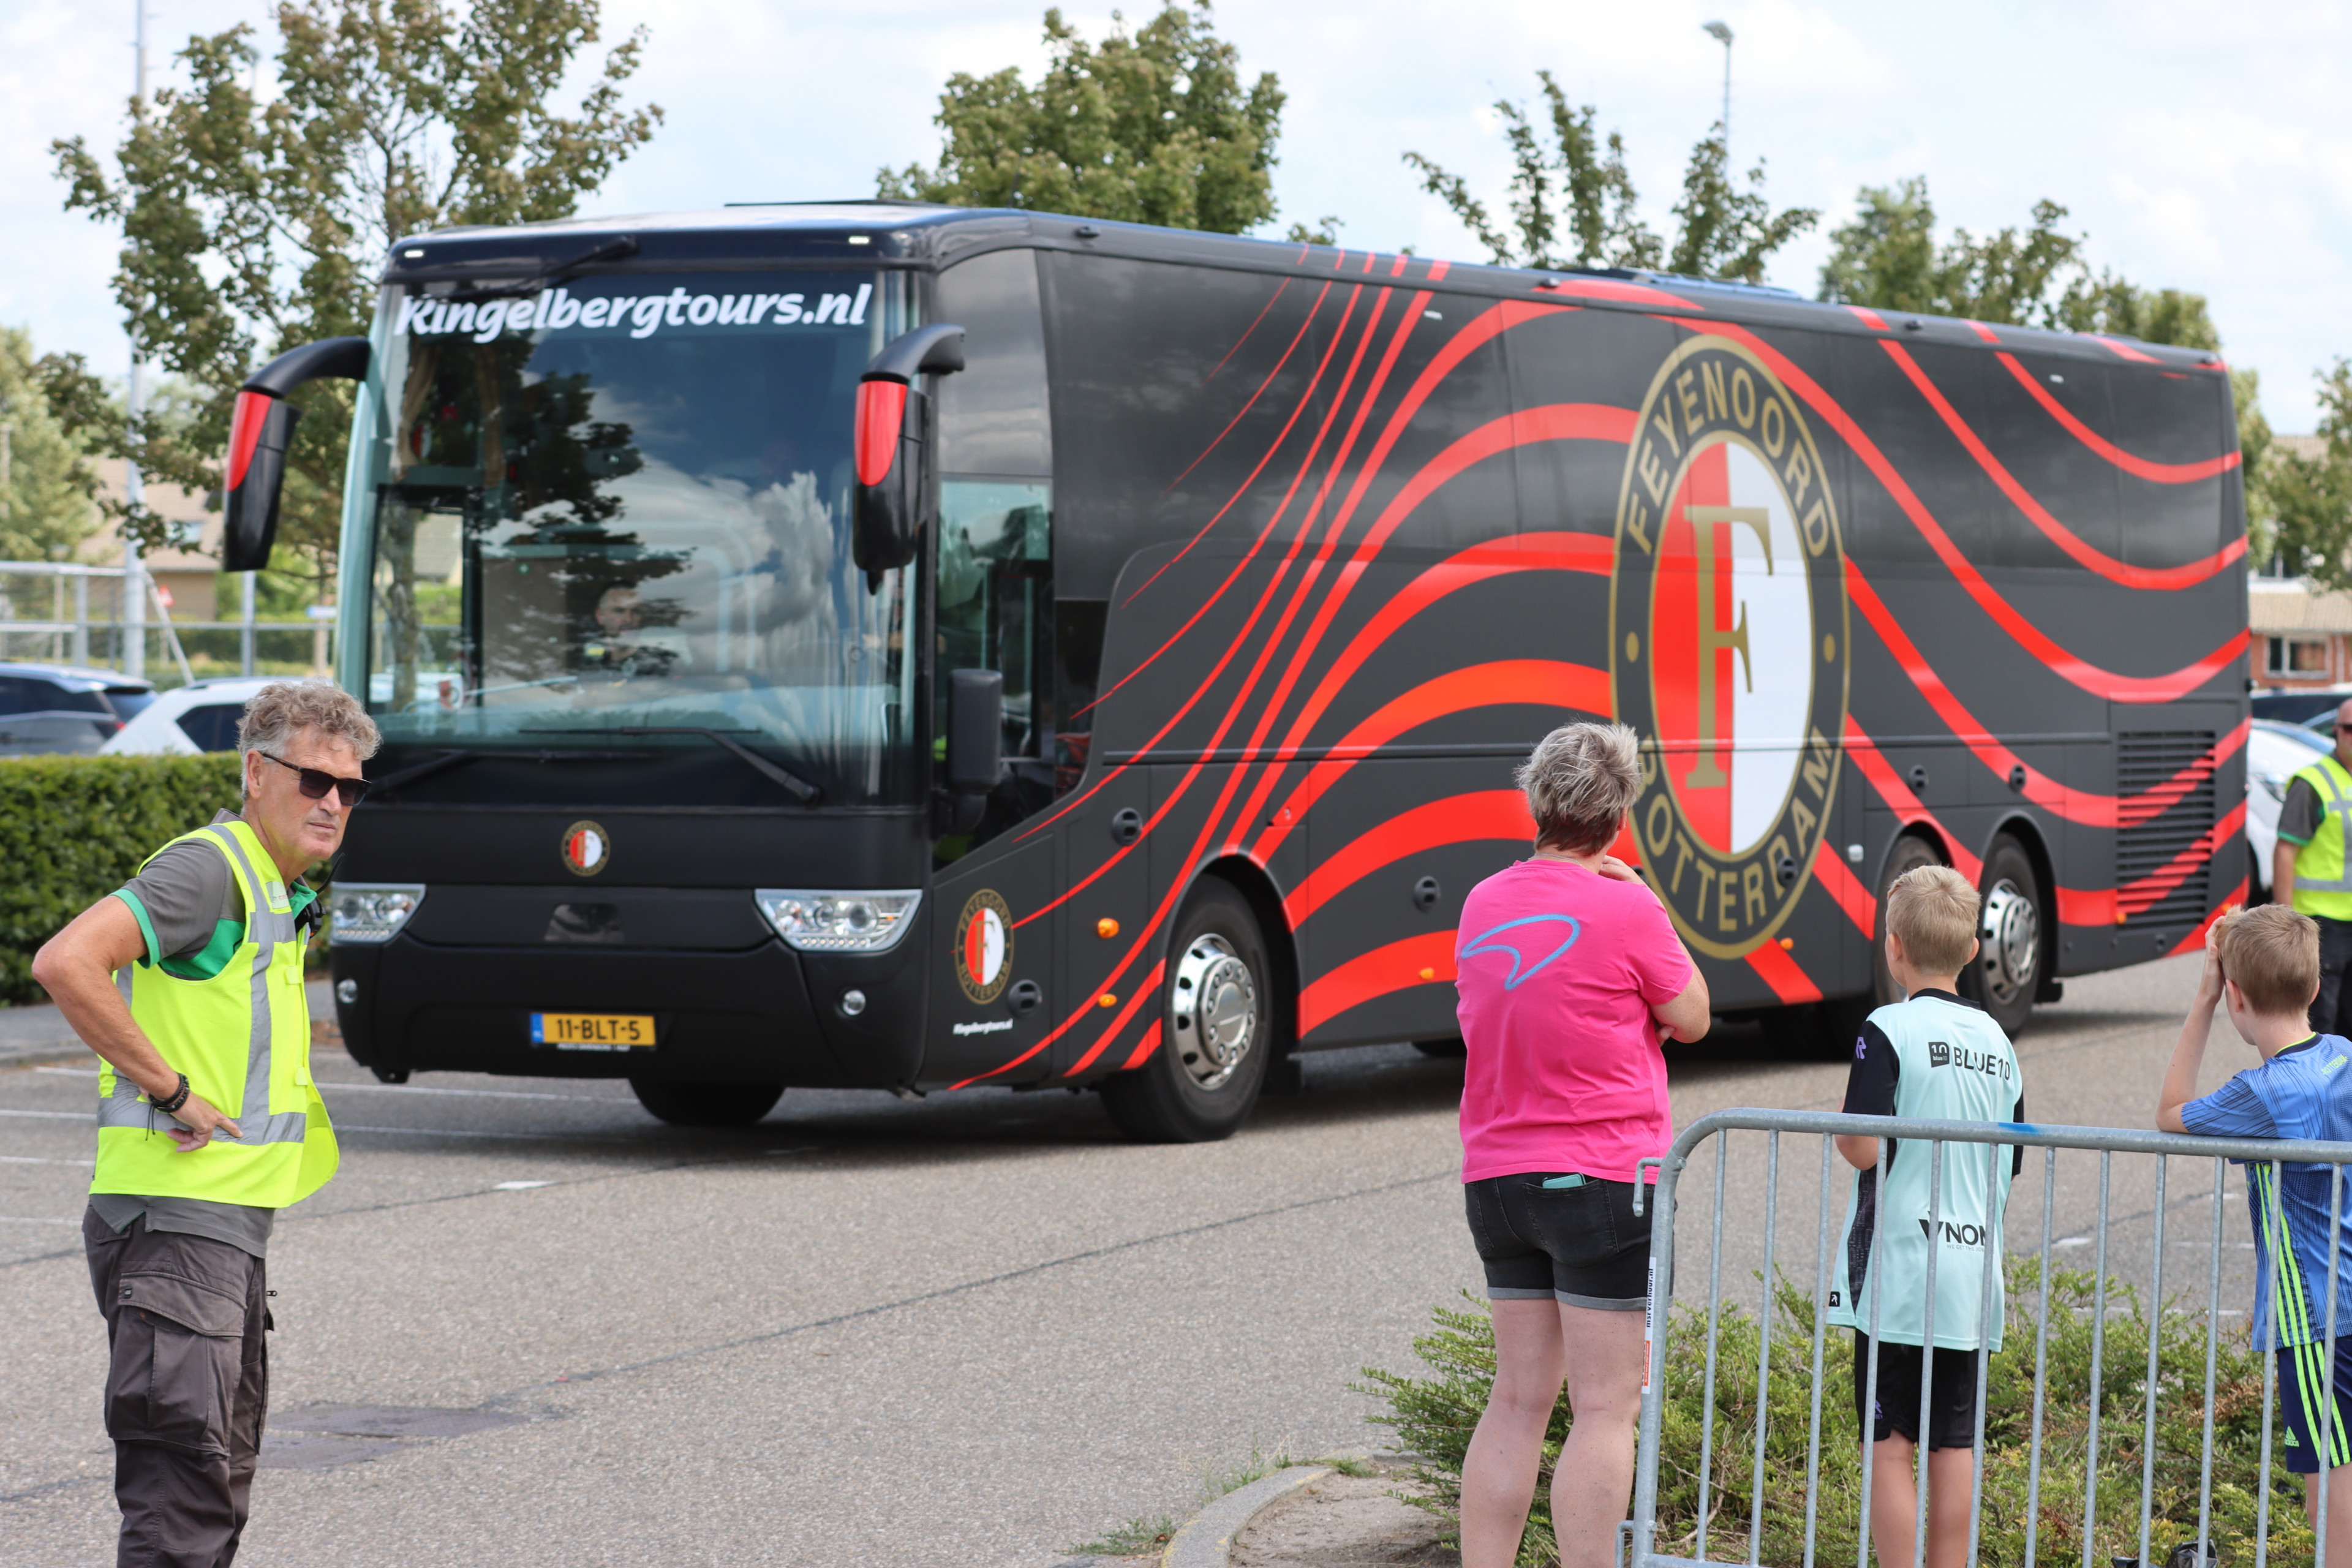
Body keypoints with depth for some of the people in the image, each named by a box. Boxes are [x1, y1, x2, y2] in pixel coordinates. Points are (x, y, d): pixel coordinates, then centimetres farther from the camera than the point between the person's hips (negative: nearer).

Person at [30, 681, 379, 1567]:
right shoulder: (209, 869, -13)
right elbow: (66, 964, -26)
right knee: (183, 1493, -15)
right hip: (174, 1224, -10)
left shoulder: (276, 894, 19)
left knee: (221, 1490, 14)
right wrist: (172, 1089, -21)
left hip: (233, 1226, 10)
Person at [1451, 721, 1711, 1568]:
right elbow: (1689, 1017, 0)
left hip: (1497, 1176, 6)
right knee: (1605, 1408, -2)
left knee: (1516, 1400, 12)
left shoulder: (1482, 904, 7)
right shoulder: (1624, 909, -12)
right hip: (1603, 1176, -6)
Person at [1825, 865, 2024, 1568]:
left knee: (1889, 1443, -1)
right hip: (1972, 1275, 6)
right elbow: (2009, 1164, 14)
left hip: (1899, 1273, -6)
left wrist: (1839, 1133, 3)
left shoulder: (1889, 1030, -10)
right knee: (1953, 1443, 10)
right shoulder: (1997, 1041, 9)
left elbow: (1864, 1148, -17)